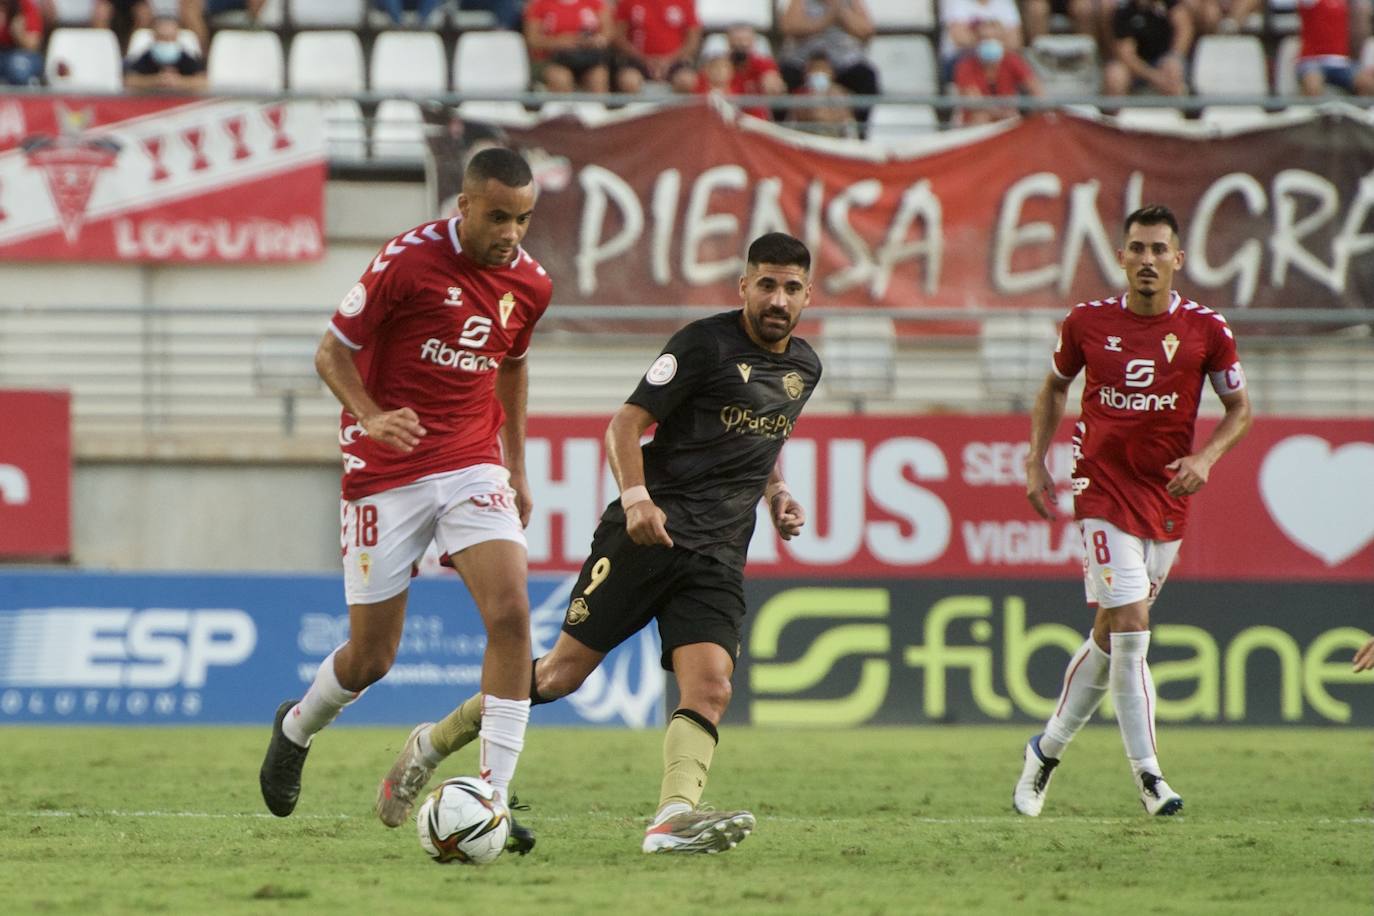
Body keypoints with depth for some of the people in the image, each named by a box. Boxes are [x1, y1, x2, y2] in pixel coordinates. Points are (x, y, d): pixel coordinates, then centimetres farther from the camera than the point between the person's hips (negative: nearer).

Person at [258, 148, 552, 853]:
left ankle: (492, 801, -16)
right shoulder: (406, 262, -13)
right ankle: (297, 728, 38)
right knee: (372, 656, 3)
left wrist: (516, 469, 22)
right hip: (387, 474, -4)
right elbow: (332, 353, -6)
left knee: (511, 614, -19)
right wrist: (373, 417, -23)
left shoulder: (529, 284, 2)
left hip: (473, 465, 4)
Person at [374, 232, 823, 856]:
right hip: (648, 531, -5)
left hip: (717, 560, 5)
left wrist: (777, 493, 15)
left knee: (710, 688, -19)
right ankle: (432, 745, 13)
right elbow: (625, 424, -9)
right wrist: (636, 497, -25)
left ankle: (673, 820, -35)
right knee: (563, 671, -5)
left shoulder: (804, 367, 15)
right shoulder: (706, 343, -6)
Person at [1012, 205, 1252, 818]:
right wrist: (1036, 463, 7)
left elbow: (1239, 407, 7)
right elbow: (1054, 388, 16)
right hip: (1103, 489, -2)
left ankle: (1048, 749, 29)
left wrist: (1205, 457, -10)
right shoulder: (1088, 323, -2)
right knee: (1130, 626, -13)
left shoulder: (1205, 329, -2)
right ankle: (1147, 775, -9)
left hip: (1167, 499, 2)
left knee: (1111, 634, 10)